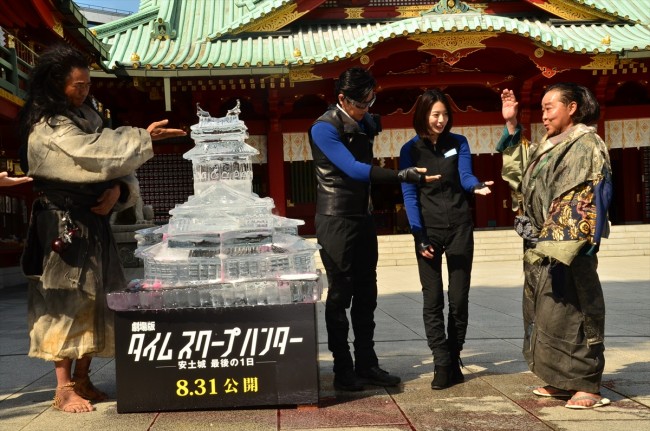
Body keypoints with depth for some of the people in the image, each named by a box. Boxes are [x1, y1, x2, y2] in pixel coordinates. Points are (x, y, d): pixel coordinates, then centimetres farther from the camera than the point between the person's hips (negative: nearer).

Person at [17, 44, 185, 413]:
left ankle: (82, 379, 19)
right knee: (67, 300, -6)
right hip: (63, 225, -8)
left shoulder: (87, 116, 13)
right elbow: (94, 154, -23)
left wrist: (118, 190, -9)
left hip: (93, 224, 8)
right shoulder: (47, 129, -11)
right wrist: (144, 137, -18)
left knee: (95, 300, 9)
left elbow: (112, 163, 12)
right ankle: (64, 388, 1)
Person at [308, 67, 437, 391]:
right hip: (336, 221, -7)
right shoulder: (324, 129, -14)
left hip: (363, 218, 7)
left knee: (366, 294, 9)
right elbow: (354, 169, -26)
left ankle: (367, 365, 16)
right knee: (340, 294, -2)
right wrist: (403, 176, -32)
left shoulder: (365, 123, 10)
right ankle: (343, 371, 5)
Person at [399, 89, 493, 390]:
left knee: (459, 298, 3)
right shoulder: (410, 150, 0)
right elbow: (409, 195, -3)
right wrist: (420, 237, -11)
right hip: (428, 229, -1)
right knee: (432, 300, -4)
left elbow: (465, 176, -8)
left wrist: (477, 186, -33)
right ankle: (442, 365, 1)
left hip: (459, 226, 1)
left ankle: (454, 360, 16)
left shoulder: (458, 143, 4)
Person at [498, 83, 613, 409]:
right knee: (546, 315, 12)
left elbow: (584, 200, -16)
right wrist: (511, 125, 15)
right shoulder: (548, 148, 17)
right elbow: (518, 174, 20)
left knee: (571, 313, -5)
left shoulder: (586, 145, -9)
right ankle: (563, 381, 21)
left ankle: (587, 385, 3)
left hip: (566, 248, -9)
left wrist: (560, 246, -23)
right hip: (540, 248, 9)